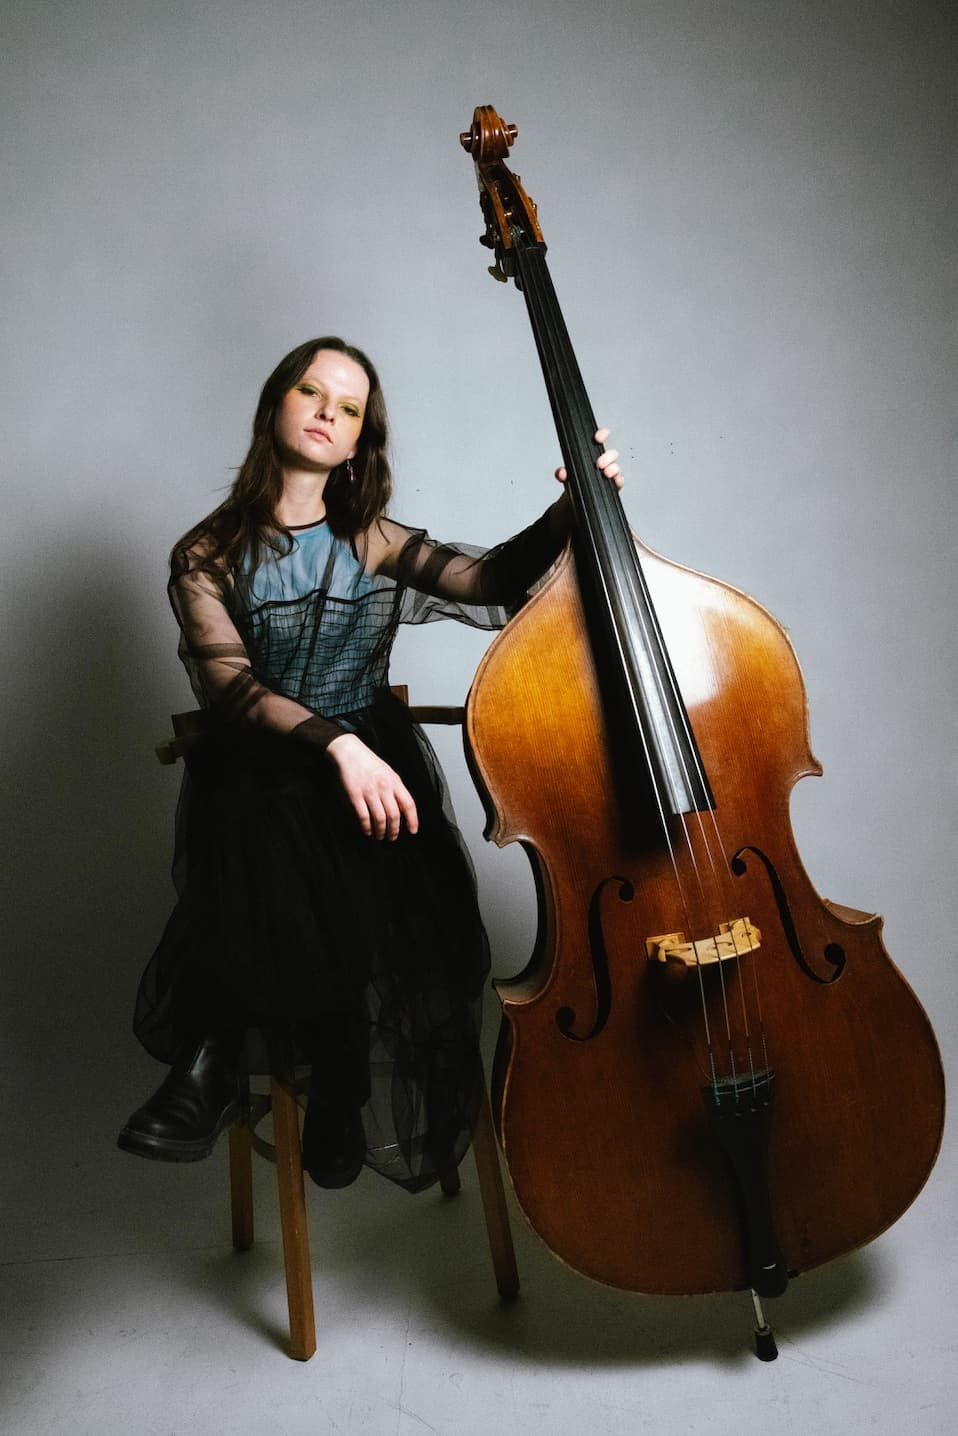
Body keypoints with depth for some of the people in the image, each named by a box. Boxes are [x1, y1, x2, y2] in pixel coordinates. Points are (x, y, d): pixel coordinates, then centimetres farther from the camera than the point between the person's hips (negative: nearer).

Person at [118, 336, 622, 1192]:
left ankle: (215, 1061, -12)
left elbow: (495, 578, -1)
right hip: (257, 769, -1)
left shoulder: (373, 542, 12)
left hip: (371, 758, 2)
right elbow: (227, 683, -11)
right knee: (272, 854, -36)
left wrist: (571, 510, -18)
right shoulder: (209, 556, 5)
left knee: (405, 906, -30)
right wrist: (333, 743, -27)